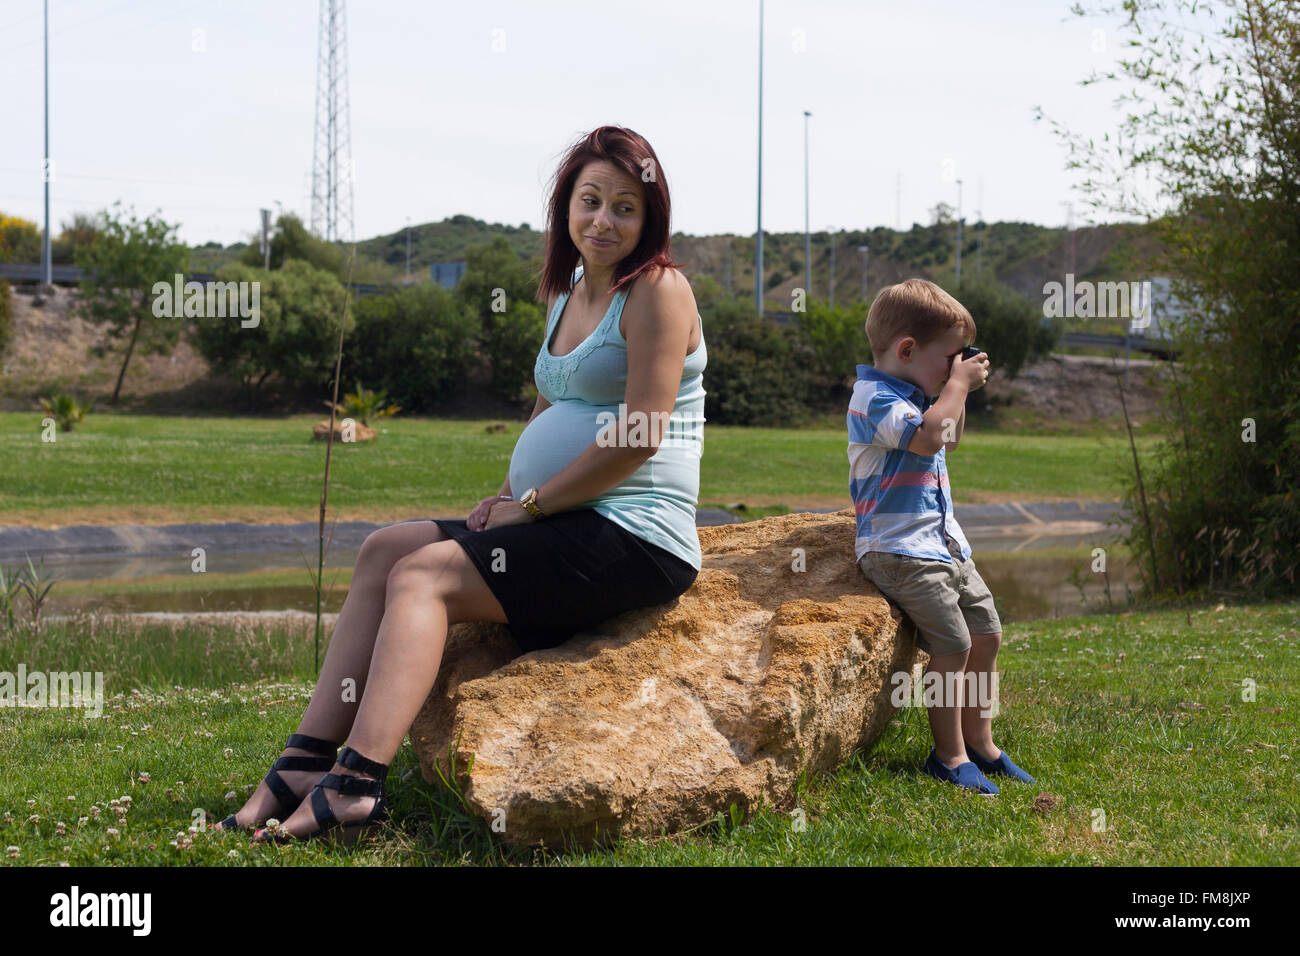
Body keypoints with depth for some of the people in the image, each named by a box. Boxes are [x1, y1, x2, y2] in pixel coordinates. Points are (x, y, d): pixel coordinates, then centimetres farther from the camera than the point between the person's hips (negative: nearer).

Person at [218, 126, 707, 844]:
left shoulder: (657, 291, -9)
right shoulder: (567, 294, 19)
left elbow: (639, 436, -17)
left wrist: (530, 504, -12)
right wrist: (507, 493, 10)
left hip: (635, 539, -9)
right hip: (568, 524, 9)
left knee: (423, 575, -20)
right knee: (384, 550, 0)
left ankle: (354, 784, -29)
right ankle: (305, 762, -8)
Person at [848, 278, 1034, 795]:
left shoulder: (913, 396, 16)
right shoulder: (875, 398, -15)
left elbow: (949, 441, 33)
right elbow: (928, 437, -31)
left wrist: (958, 390, 19)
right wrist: (957, 385, -18)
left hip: (944, 544, 10)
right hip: (900, 549, -10)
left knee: (986, 634, 9)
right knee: (953, 643, -15)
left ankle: (980, 743, 20)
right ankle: (949, 754, -3)